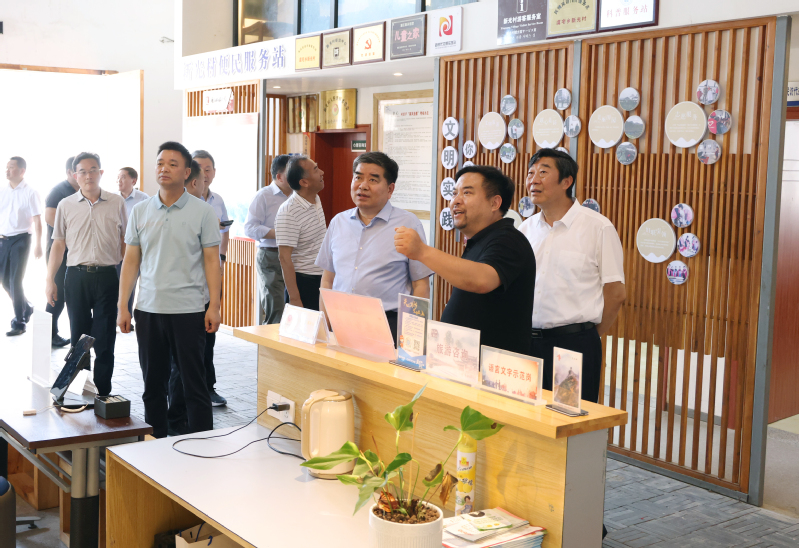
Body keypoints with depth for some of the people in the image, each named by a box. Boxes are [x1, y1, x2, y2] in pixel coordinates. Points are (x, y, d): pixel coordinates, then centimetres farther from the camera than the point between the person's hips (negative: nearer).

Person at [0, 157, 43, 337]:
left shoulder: (30, 193, -6)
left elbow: (37, 221, -8)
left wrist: (38, 245, -12)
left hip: (20, 239, -6)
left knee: (15, 281, -7)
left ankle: (19, 322, 2)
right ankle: (27, 308, 32)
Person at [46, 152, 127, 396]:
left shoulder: (117, 203, 3)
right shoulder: (66, 205, 6)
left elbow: (125, 242, 8)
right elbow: (58, 244, 9)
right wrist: (50, 280, 4)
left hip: (107, 276, -1)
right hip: (77, 276, 1)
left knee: (105, 339, 2)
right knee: (78, 337, 9)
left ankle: (103, 393, 8)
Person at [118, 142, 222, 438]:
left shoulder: (203, 211, -1)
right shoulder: (140, 211, 8)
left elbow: (211, 261, -2)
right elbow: (131, 261, 10)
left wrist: (214, 306, -9)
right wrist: (122, 306, 4)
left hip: (189, 310, -3)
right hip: (148, 309, 3)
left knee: (193, 382, 1)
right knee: (153, 383, 10)